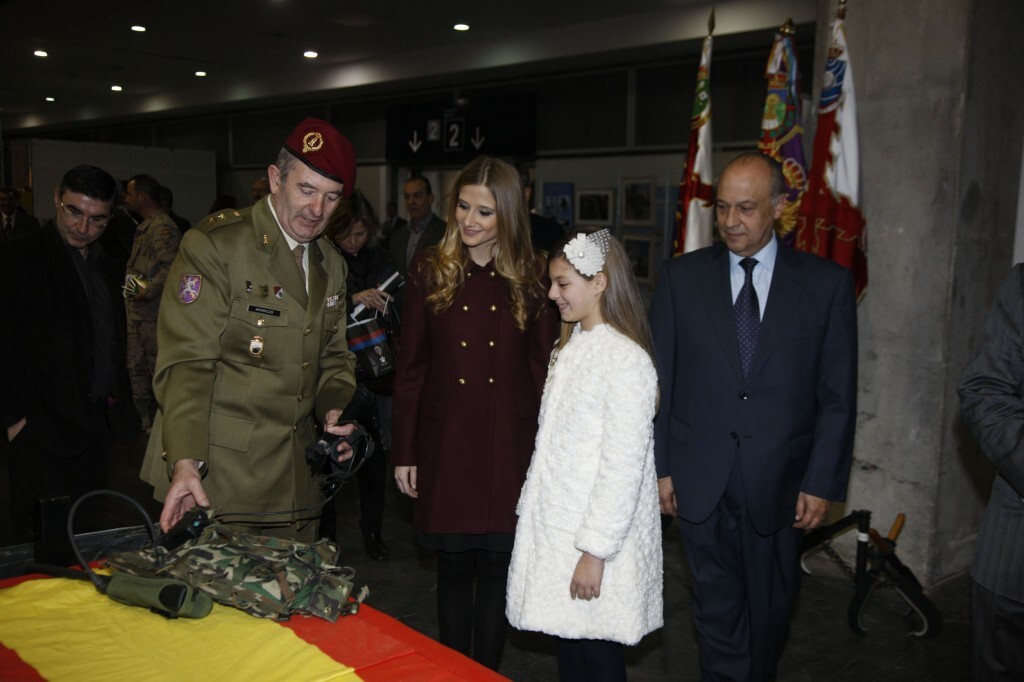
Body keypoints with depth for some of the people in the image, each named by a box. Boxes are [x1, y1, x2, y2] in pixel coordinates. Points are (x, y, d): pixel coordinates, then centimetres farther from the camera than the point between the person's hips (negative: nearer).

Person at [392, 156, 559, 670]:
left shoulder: (530, 275, 2)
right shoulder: (429, 270, 0)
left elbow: (542, 366, 4)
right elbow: (410, 367, 2)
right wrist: (403, 453, 0)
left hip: (510, 442, 0)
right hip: (444, 440, 0)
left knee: (497, 567, 10)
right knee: (453, 568, 10)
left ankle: (487, 671, 28)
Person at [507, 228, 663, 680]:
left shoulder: (626, 360, -18)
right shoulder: (572, 346, 10)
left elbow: (623, 467, -20)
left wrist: (596, 551, -18)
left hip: (597, 541, -8)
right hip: (558, 526, 8)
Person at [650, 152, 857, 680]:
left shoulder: (827, 283, -2)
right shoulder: (681, 276, 1)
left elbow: (838, 396, -1)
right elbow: (659, 380, 2)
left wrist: (822, 482, -5)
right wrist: (660, 467, 0)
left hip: (780, 483, 0)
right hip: (701, 481, 0)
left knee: (769, 610, 16)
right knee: (718, 608, 9)